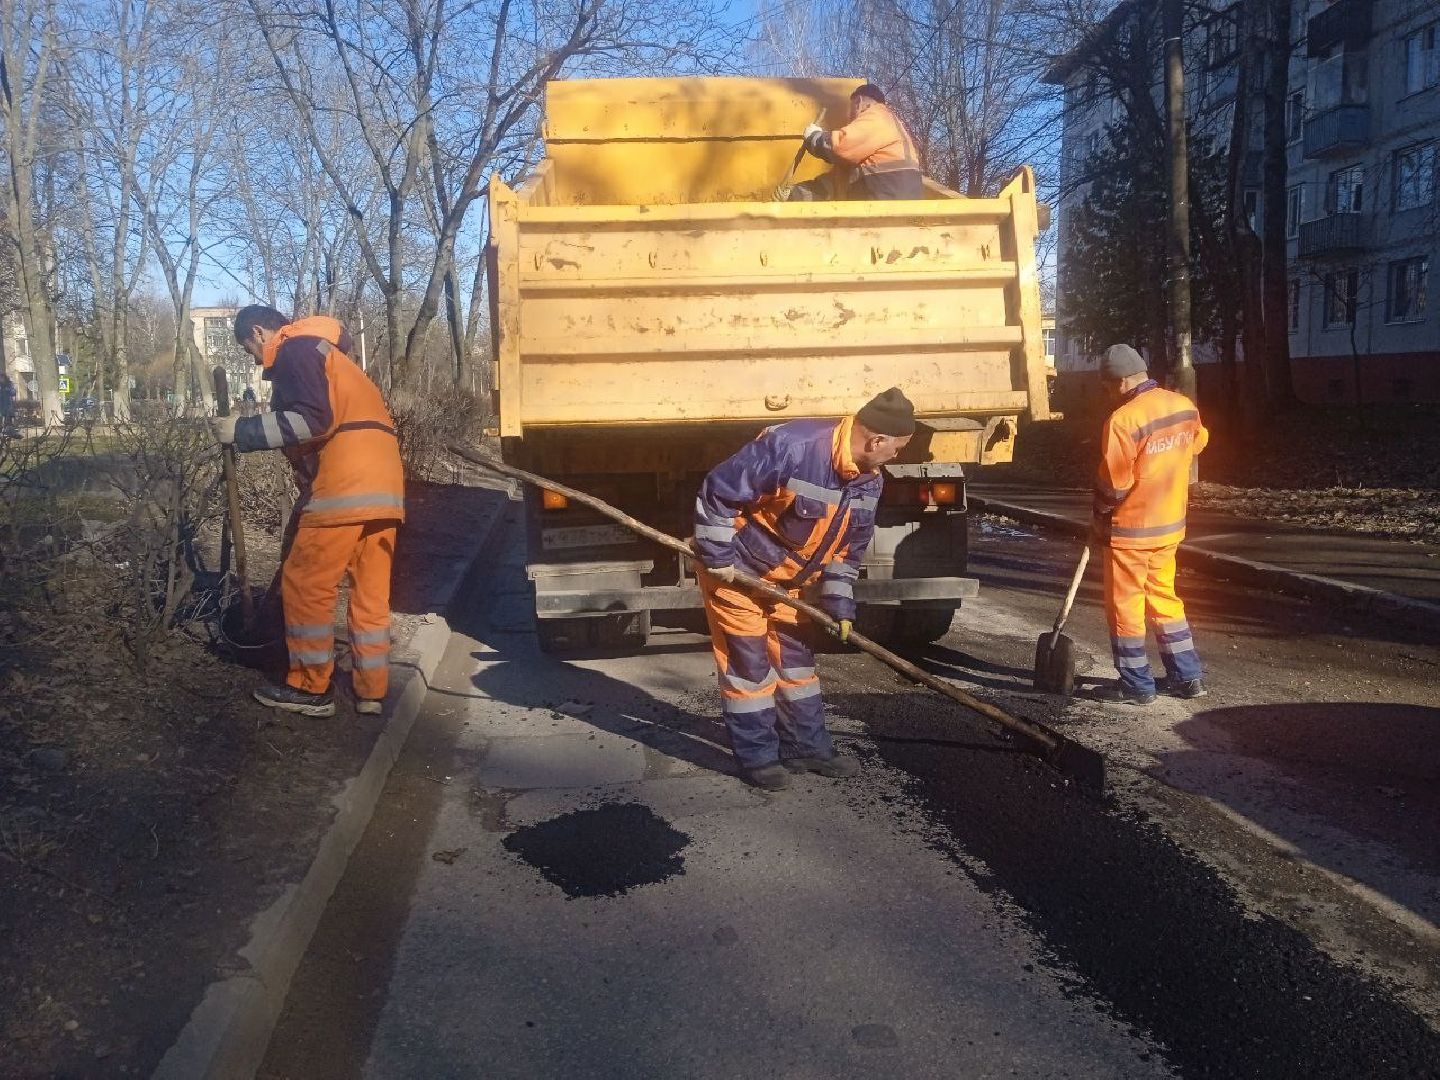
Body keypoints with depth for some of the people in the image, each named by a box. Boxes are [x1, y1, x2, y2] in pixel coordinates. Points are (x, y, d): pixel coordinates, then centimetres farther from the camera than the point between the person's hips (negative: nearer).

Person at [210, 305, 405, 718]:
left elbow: (311, 419, -16)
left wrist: (242, 431, -8)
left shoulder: (295, 349, 0)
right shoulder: (323, 352, 30)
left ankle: (311, 689, 9)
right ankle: (371, 689, 15)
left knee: (304, 586, 2)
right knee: (372, 592, 11)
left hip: (345, 487, -9)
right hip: (383, 487, 9)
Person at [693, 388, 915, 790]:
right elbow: (717, 490, -28)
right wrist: (717, 558, -23)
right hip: (735, 572, -8)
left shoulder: (869, 482, -6)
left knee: (795, 658, 13)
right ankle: (757, 757, 12)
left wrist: (839, 604, 1)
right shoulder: (791, 447, -33)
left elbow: (848, 548, 6)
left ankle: (808, 747, 26)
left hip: (785, 580, 8)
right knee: (748, 665, -1)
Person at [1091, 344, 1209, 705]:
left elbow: (1113, 483, -17)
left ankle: (1136, 686, 13)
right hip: (1171, 525, 7)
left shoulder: (1123, 420, -22)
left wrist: (1100, 520, -1)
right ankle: (1187, 676, 25)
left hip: (1131, 529, -7)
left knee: (1125, 606, 5)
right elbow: (1197, 444, 19)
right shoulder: (1185, 406, 0)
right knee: (1164, 598, 20)